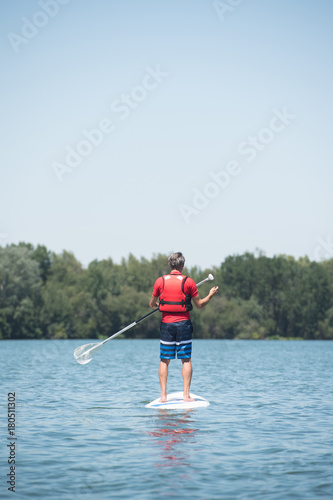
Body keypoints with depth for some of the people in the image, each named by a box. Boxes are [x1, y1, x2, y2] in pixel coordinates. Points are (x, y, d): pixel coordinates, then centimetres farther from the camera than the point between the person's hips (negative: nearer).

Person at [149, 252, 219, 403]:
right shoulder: (188, 282, -3)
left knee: (164, 361, 6)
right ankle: (186, 395, 1)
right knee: (186, 360, 5)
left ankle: (163, 395, 2)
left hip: (166, 323, 1)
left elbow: (151, 304, 11)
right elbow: (199, 305, 2)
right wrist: (210, 295, 19)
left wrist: (155, 304, 35)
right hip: (183, 323, -1)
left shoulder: (160, 281, 0)